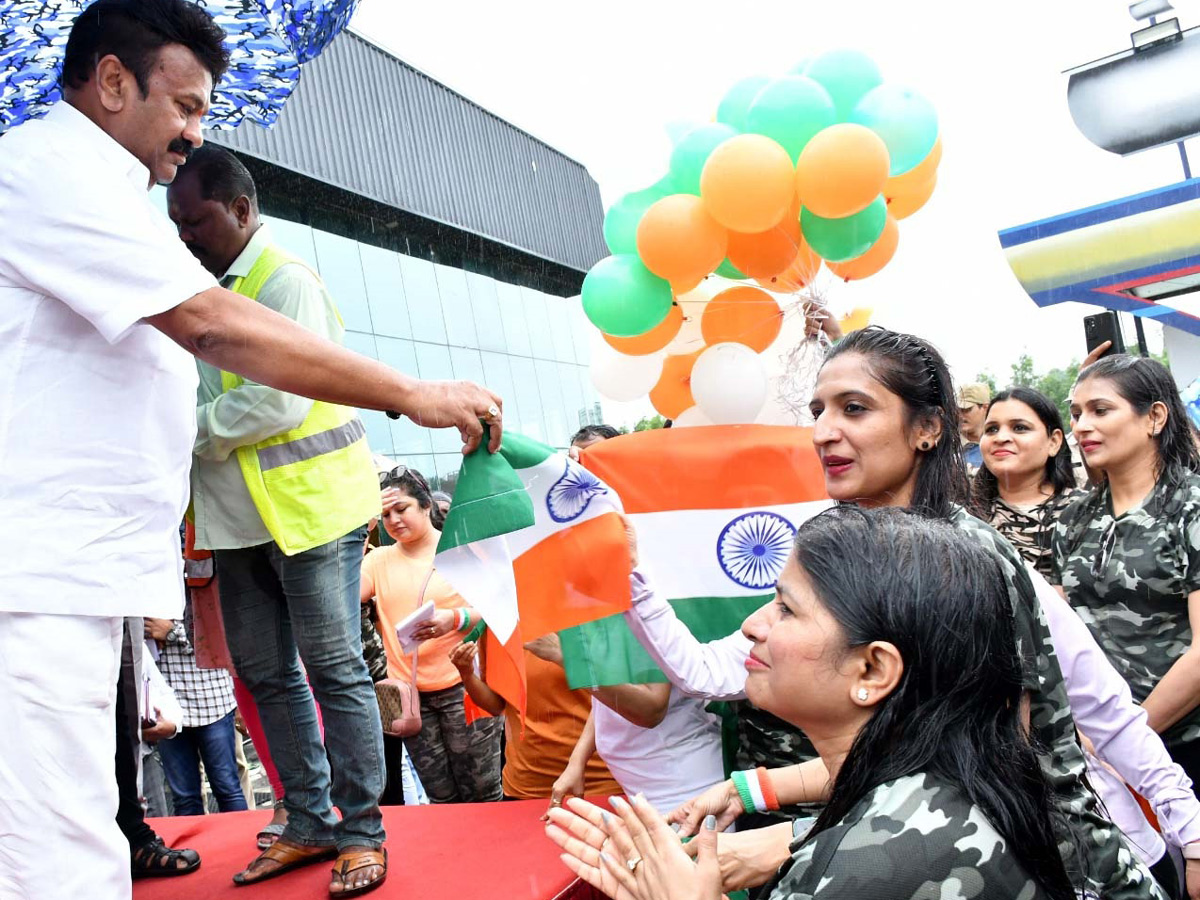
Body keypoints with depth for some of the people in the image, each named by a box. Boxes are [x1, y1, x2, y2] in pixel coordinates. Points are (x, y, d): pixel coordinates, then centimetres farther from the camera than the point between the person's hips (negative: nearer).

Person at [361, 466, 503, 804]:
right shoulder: (380, 558, 9)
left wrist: (455, 619, -27)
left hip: (463, 685, -3)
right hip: (408, 691, 4)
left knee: (481, 794, 2)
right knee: (442, 798, 10)